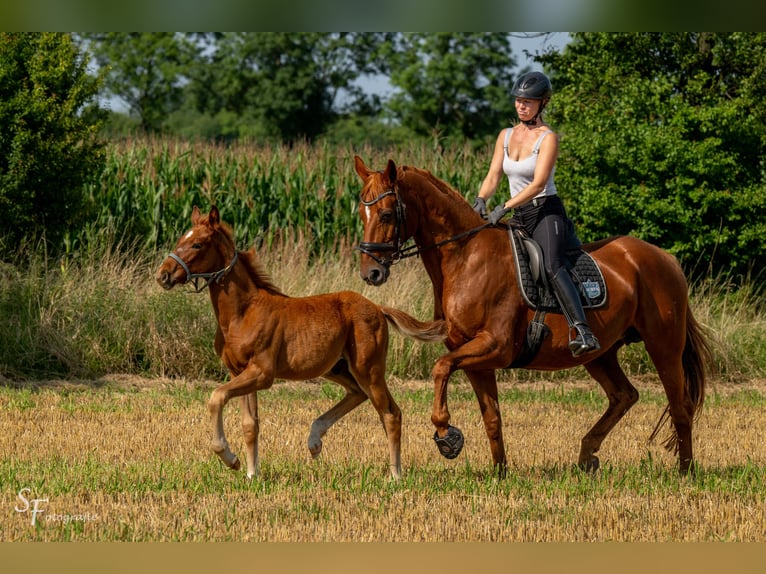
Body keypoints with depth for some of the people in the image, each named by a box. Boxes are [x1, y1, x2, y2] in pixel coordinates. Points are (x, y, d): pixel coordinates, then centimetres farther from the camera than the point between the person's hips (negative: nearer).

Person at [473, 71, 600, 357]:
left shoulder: (548, 138, -8)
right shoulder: (506, 136, 12)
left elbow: (538, 184, -17)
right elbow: (494, 175, 6)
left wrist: (505, 208, -25)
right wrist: (481, 200, -14)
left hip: (546, 212, -8)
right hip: (519, 217, 8)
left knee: (551, 266, -30)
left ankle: (584, 332, -44)